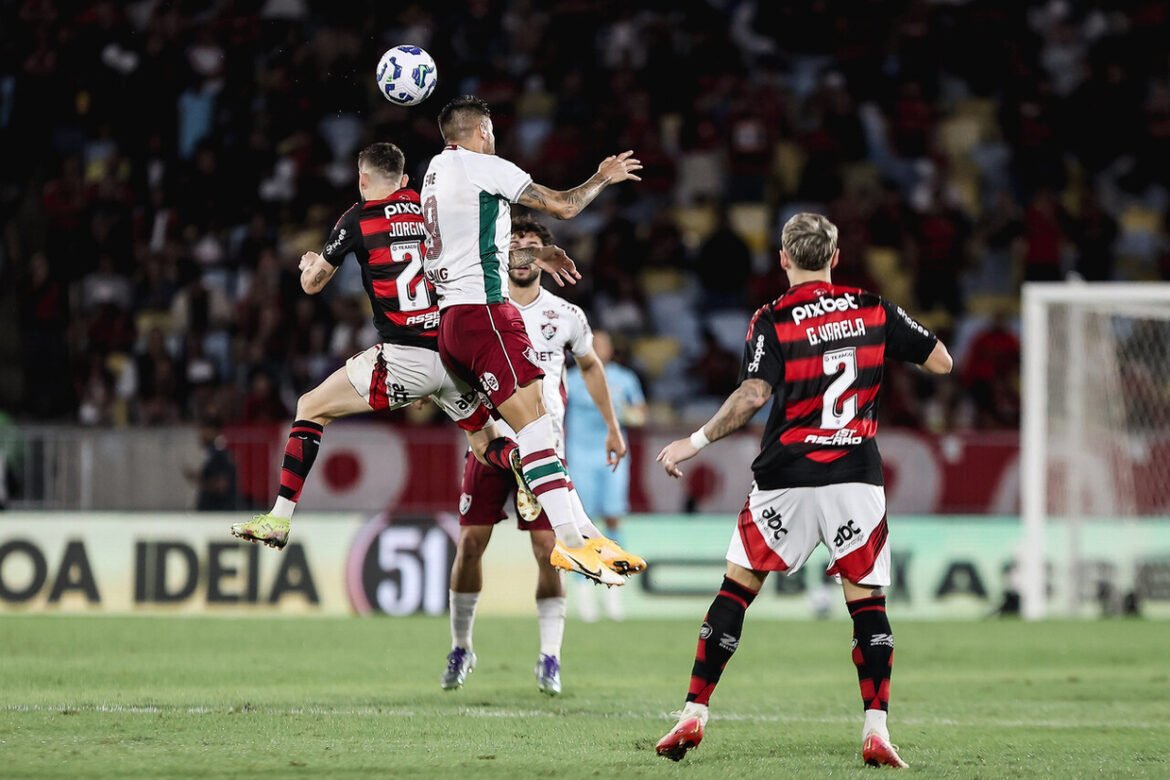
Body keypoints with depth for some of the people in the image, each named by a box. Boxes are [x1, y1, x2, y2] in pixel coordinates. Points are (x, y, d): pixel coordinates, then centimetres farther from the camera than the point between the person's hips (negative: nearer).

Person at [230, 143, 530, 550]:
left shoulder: (358, 219, 2)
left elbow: (311, 284, 15)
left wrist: (309, 264, 35)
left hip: (403, 358, -4)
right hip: (455, 356, 4)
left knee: (311, 408, 12)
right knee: (485, 445, 21)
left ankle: (280, 518, 4)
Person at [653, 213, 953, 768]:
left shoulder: (772, 321, -5)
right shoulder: (874, 311, 4)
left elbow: (752, 395, -18)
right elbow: (942, 362, 10)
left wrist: (696, 442, -11)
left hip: (785, 480, -2)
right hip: (856, 478, 2)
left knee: (737, 588, 8)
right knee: (867, 602, 5)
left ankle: (693, 716, 7)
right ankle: (876, 732, -6)